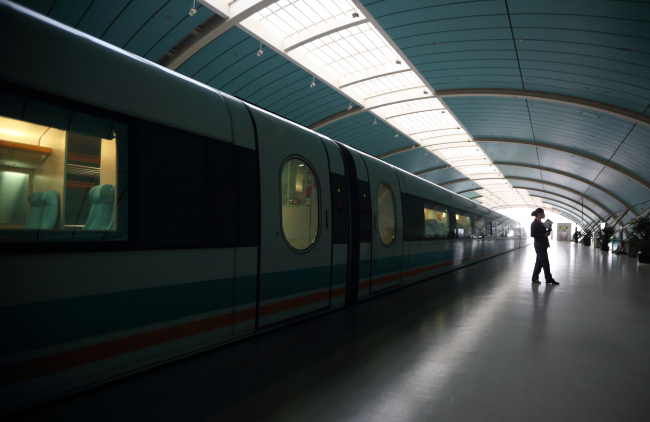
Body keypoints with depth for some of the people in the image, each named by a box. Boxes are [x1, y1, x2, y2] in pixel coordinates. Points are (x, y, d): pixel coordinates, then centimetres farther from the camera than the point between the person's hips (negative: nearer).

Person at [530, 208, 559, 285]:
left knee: (539, 262, 11)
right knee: (545, 263, -5)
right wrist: (543, 235, -22)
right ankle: (549, 279, 1)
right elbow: (533, 234, -19)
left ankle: (535, 278, 17)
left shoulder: (540, 223, 15)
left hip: (543, 245, 9)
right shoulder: (534, 223, -12)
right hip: (539, 246, -9)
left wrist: (548, 231, 5)